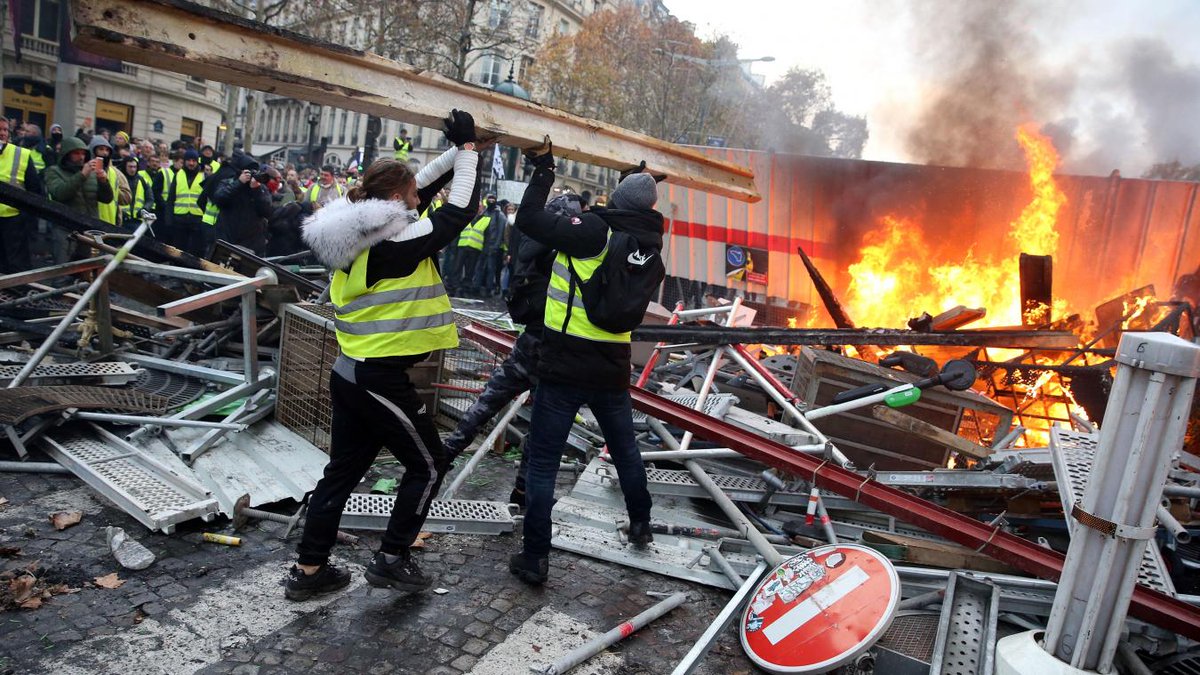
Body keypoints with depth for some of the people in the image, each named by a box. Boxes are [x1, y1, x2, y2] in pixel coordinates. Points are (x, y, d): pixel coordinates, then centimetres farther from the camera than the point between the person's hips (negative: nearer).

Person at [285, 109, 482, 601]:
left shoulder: (360, 233, 7)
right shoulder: (396, 243, -19)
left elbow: (421, 191, 16)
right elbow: (460, 210, -13)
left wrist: (456, 152, 14)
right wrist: (467, 149, -4)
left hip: (350, 375, 9)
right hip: (382, 380, -9)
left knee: (343, 471, 18)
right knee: (428, 465, 10)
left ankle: (308, 570, 27)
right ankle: (391, 560, 18)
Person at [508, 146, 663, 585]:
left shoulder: (596, 230, -15)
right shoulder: (649, 243, 2)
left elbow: (529, 220, -14)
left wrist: (543, 173, -2)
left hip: (564, 366, -5)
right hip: (612, 368, 5)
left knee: (543, 462, 4)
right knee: (625, 449, 26)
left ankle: (534, 558, 8)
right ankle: (640, 525, 44)